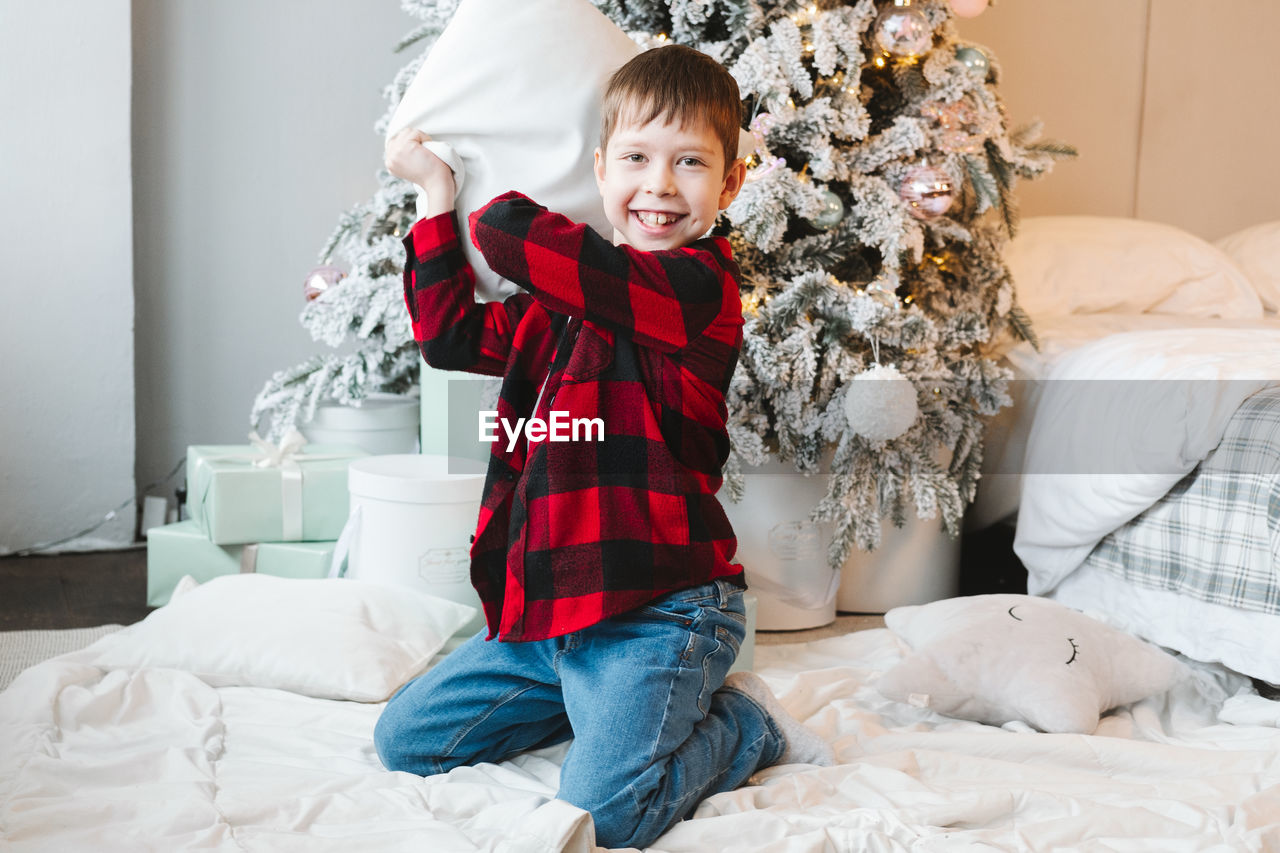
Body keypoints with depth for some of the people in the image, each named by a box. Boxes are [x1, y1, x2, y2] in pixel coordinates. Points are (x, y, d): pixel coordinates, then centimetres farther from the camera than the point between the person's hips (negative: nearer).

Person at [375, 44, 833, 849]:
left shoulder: (697, 283, -16)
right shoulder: (568, 290, 12)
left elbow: (511, 236, -22)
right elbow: (451, 335, 15)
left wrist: (487, 188, 2)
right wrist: (437, 196, 13)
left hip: (659, 609, -8)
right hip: (546, 609, 9)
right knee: (406, 739, 12)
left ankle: (746, 724, 6)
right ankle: (622, 698, 19)